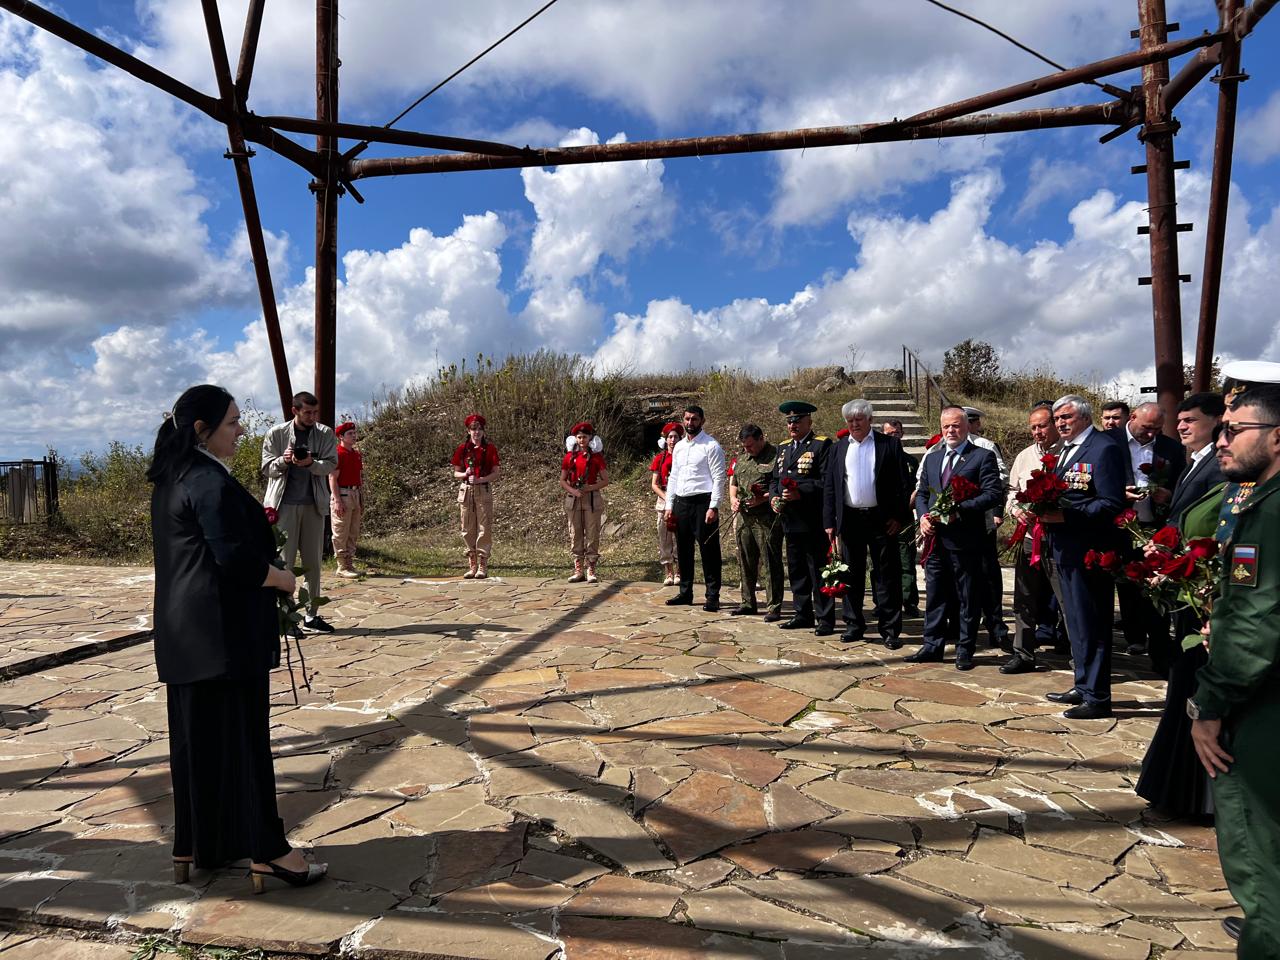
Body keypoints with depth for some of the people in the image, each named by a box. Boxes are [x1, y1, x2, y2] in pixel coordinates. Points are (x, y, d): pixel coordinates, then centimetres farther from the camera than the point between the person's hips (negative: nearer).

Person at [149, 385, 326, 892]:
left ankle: (194, 844, 27)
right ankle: (265, 849, 7)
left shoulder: (169, 479, 12)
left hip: (183, 631, 9)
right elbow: (236, 560, -23)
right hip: (225, 631, -9)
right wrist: (284, 579, -7)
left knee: (194, 735, 15)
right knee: (241, 733, -2)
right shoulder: (212, 482, -19)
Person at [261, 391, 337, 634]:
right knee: (284, 561, -1)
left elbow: (331, 464, -3)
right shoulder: (276, 433, 1)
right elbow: (267, 469, 2)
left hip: (314, 504, 2)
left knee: (313, 562, 7)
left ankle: (311, 615, 16)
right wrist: (283, 460, -19)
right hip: (284, 504, -2)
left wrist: (311, 463, -22)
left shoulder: (325, 434, 5)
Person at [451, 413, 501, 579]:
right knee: (468, 529, 4)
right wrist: (466, 474, -11)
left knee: (484, 528, -5)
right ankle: (472, 564, 10)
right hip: (466, 490, 3)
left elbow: (496, 473, -2)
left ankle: (483, 566, -2)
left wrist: (480, 479, -16)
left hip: (484, 491, -2)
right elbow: (456, 473, 10)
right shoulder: (462, 449, 7)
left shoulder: (490, 449, 2)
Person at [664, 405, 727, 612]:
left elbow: (719, 478, -10)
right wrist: (669, 506, 11)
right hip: (681, 503, 7)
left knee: (708, 551, -2)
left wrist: (713, 507, -17)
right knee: (683, 550, 13)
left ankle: (713, 597, 5)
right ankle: (685, 593, 24)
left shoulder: (711, 446, -5)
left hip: (702, 502, -7)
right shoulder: (679, 446, 15)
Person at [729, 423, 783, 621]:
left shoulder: (776, 456, -6)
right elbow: (733, 484, 25)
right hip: (744, 517, 7)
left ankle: (774, 607, 3)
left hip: (767, 518, -7)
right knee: (746, 562, 13)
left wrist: (763, 498, -20)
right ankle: (748, 603, 24)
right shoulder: (741, 460, 17)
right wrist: (733, 499, 6)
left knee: (771, 563, -4)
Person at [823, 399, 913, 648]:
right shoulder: (839, 448, 9)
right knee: (851, 574, 10)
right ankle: (854, 625, 20)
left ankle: (889, 629, 9)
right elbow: (829, 486, 8)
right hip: (849, 519, 3)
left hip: (882, 519, -3)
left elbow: (904, 483, -1)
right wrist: (829, 521, 2)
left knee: (886, 575, 2)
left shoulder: (889, 445, 1)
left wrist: (899, 517, -8)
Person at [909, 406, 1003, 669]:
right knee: (935, 595, 12)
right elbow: (922, 493, 20)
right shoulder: (932, 458, 15)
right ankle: (933, 646, 22)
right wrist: (922, 516, 0)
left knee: (967, 598, 5)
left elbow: (994, 493, -13)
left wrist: (959, 510, -20)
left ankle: (965, 650, 15)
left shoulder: (983, 457, -4)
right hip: (935, 538, 6)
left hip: (965, 539, -5)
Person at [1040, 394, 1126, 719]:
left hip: (1088, 552, -9)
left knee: (1090, 625, -2)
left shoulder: (1105, 449, -11)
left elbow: (1111, 505, -18)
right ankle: (1083, 686, 30)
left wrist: (1064, 515, -23)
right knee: (1075, 622, 18)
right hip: (1064, 551, 9)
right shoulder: (1065, 450, 17)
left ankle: (1097, 698, 8)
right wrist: (1046, 510, 1)